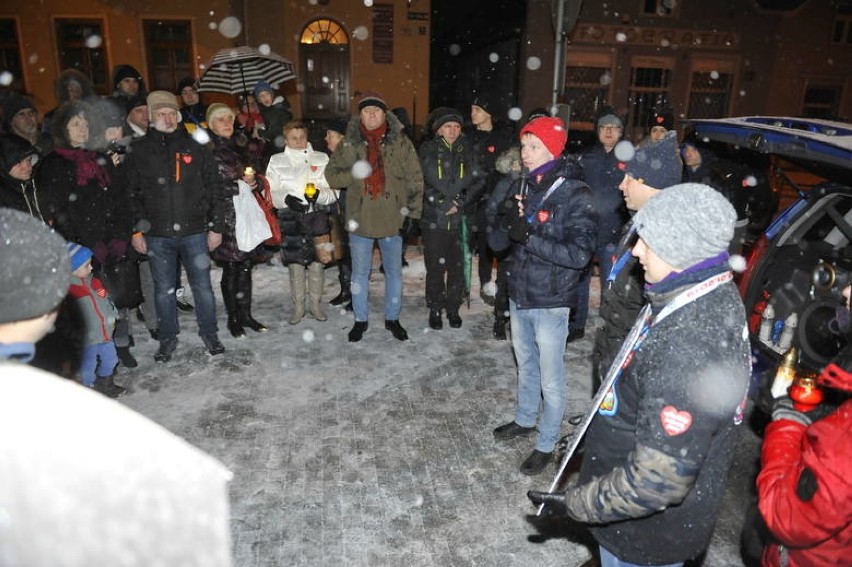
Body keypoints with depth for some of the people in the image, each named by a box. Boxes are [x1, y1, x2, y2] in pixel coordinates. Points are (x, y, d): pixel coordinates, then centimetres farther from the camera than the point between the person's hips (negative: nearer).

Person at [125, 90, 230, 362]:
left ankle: (210, 333, 24)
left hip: (194, 231, 0)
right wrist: (135, 230, 0)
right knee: (163, 289, 10)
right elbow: (131, 194, 5)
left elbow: (215, 188, 3)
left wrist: (216, 226, -1)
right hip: (157, 235, 1)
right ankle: (168, 338, 25)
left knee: (202, 285, 7)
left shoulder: (195, 147, 3)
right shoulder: (138, 150, 4)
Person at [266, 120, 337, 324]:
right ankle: (298, 306, 18)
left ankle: (316, 304, 19)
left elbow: (333, 191, 2)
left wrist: (319, 194, -19)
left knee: (317, 263, 3)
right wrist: (286, 198, -17)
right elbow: (270, 192, 3)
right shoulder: (277, 161, 9)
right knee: (295, 264, 5)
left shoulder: (322, 159, 7)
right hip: (290, 219, 0)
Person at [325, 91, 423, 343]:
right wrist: (352, 174, -16)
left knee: (394, 272, 12)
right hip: (360, 218, 1)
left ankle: (392, 318, 29)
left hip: (392, 218, 0)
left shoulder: (401, 142, 0)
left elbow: (414, 179, 1)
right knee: (360, 273, 11)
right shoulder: (349, 143, 2)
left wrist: (413, 211, -5)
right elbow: (331, 175, 3)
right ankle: (360, 320, 27)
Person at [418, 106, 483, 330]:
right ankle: (435, 309, 20)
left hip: (460, 219, 2)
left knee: (457, 267, 6)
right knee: (435, 268, 4)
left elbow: (478, 181, 2)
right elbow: (420, 182, -5)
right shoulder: (427, 150, 1)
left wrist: (460, 202, -10)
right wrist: (441, 203, -10)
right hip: (433, 219, -1)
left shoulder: (467, 152, 6)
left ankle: (453, 309, 23)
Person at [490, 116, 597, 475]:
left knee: (550, 379, 8)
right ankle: (525, 420, 45)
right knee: (525, 365, 24)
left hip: (551, 302, -6)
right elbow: (496, 243, 1)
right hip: (519, 296, 6)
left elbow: (580, 254, -23)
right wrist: (507, 222, -20)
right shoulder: (520, 187, 2)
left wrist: (529, 236, -30)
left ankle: (547, 444, 27)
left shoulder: (575, 193, -16)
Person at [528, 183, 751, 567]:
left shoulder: (690, 350, -37)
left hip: (646, 532, -8)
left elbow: (658, 480, -33)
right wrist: (605, 420, 18)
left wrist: (576, 503, -21)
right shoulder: (715, 296, -6)